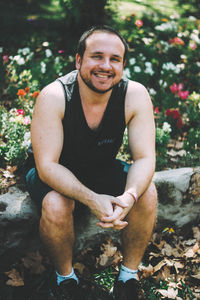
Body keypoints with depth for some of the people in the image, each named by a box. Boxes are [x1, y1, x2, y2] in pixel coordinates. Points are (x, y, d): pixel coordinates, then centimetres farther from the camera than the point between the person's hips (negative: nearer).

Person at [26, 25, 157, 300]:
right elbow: (47, 166, -29)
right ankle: (65, 277, -2)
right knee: (56, 205, -33)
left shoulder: (135, 95, -20)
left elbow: (145, 158, -20)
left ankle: (129, 274, 1)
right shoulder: (54, 97, -28)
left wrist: (130, 196, -43)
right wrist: (91, 199, -45)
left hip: (105, 171, 3)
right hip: (58, 177, -2)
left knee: (147, 193, -22)